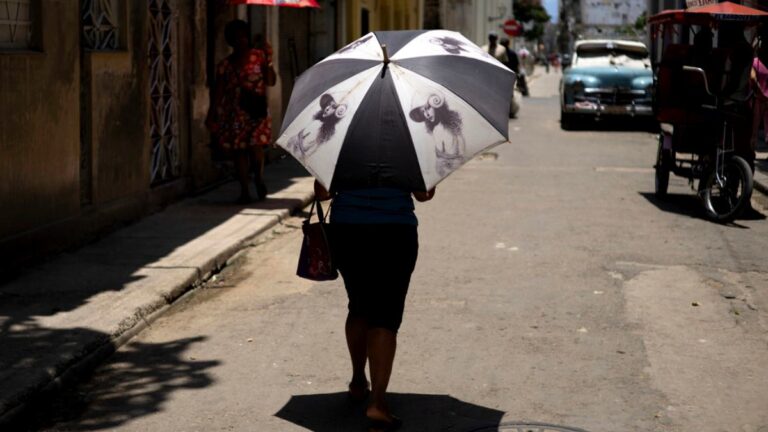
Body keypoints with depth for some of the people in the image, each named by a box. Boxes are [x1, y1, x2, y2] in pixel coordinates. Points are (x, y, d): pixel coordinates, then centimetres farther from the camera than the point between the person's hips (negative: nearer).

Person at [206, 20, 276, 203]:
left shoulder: (259, 56, 3)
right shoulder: (225, 64, 7)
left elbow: (271, 81, -4)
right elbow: (218, 91, 7)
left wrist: (268, 60, -15)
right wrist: (212, 114, 1)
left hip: (256, 110, -2)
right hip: (235, 113, 3)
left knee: (255, 145, -16)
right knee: (238, 151, 2)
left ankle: (259, 178, 12)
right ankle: (244, 191, 11)